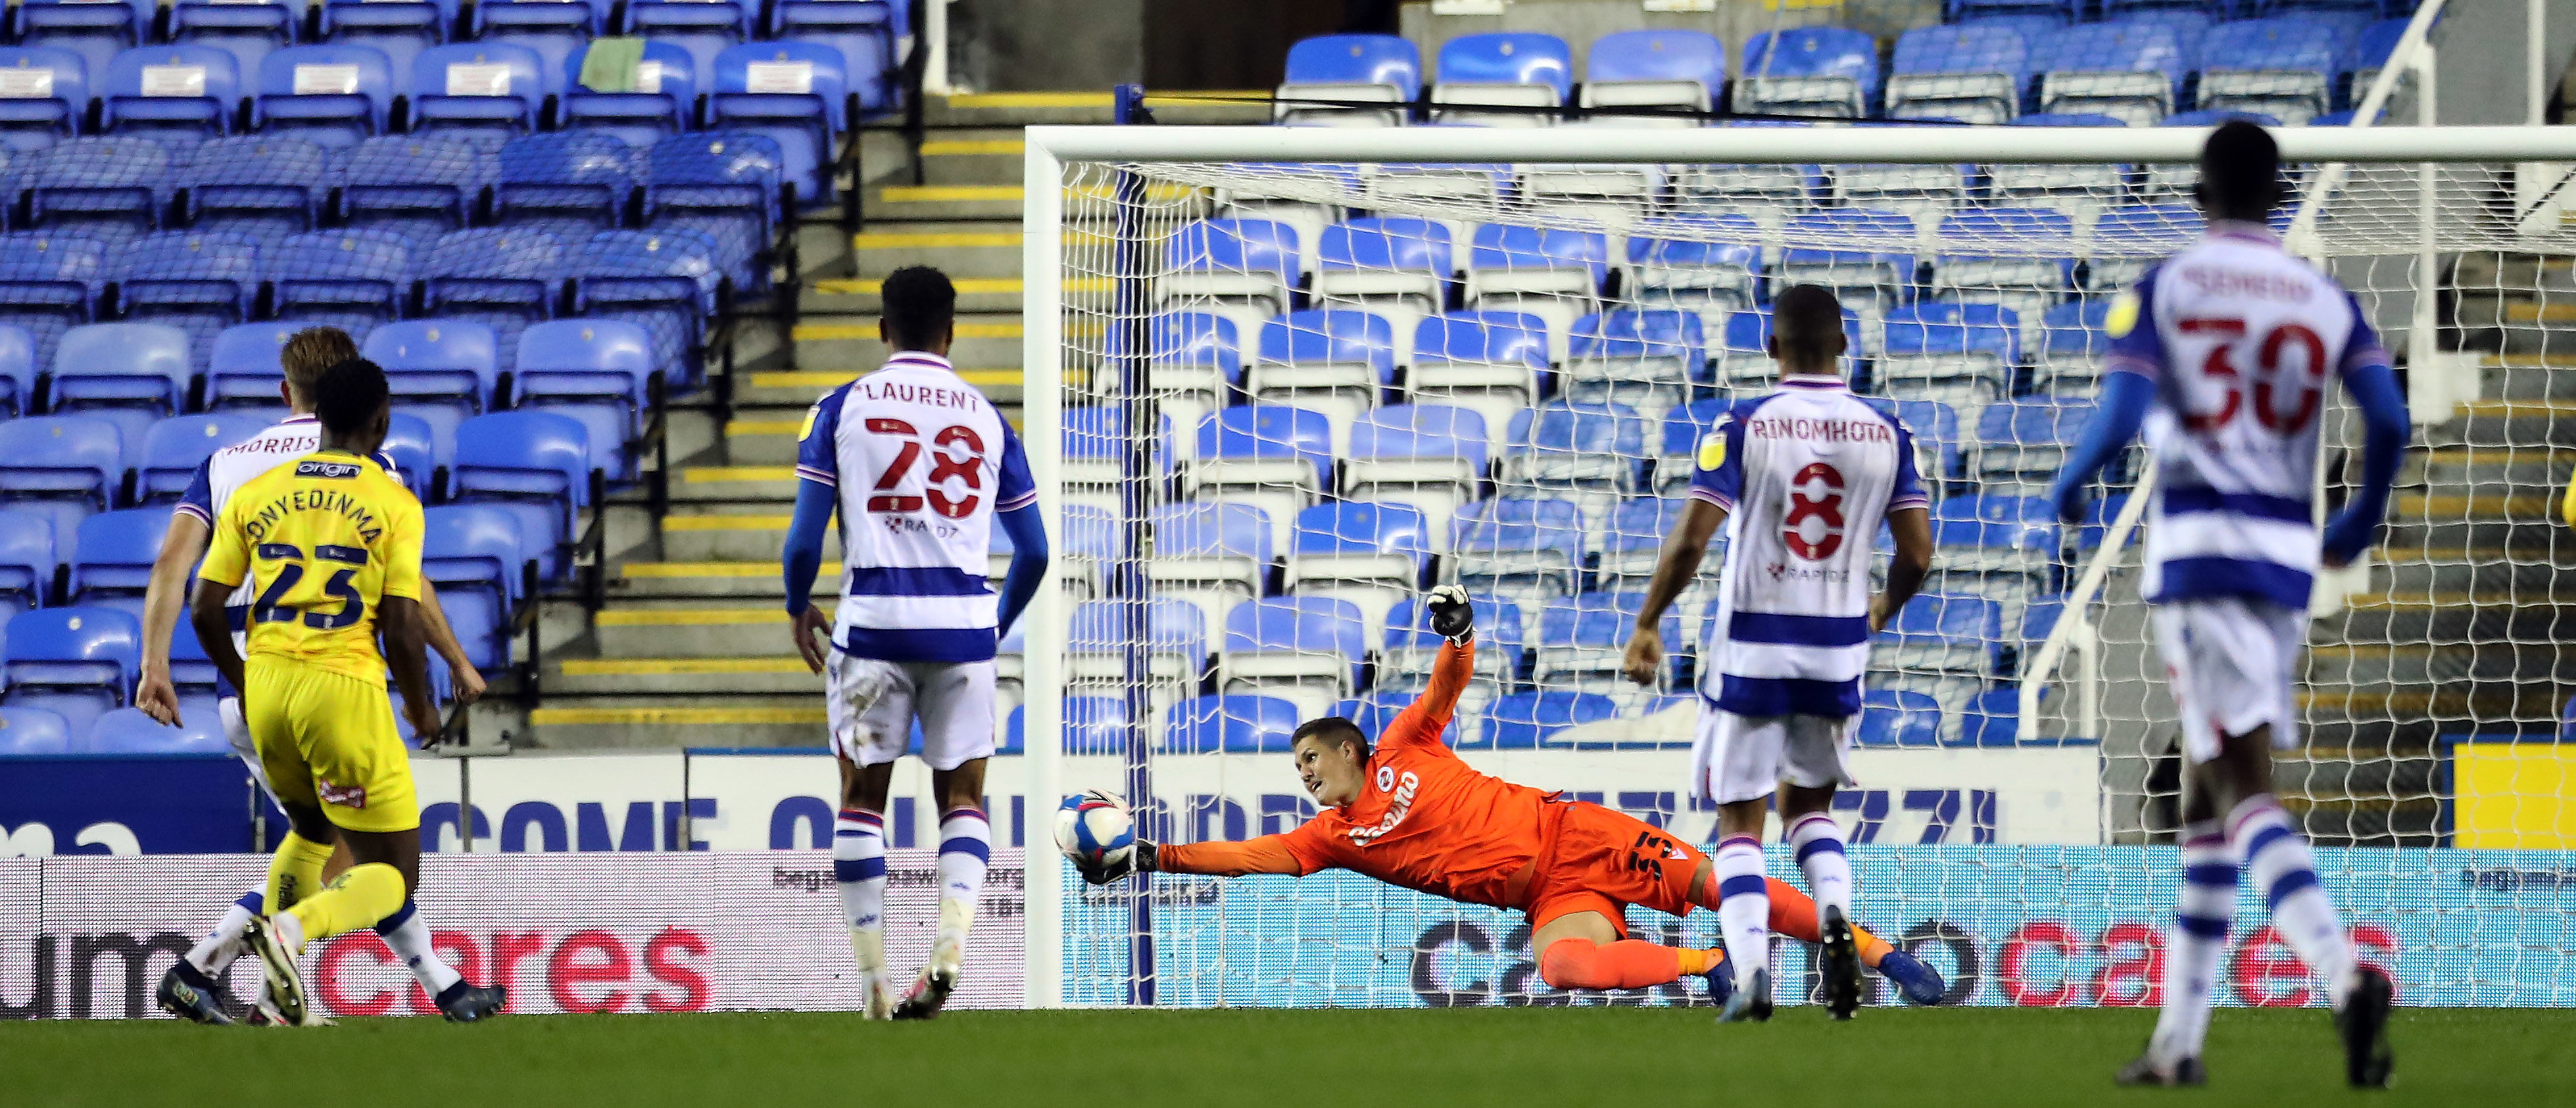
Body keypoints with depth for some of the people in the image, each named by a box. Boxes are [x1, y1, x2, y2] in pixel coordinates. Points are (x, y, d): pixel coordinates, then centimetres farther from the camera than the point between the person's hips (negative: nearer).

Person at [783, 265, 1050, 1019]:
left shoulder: (843, 407, 3)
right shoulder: (987, 418, 8)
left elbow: (804, 539, -1)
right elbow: (1033, 551, 9)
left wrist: (798, 609, 18)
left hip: (874, 617, -1)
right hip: (963, 619, 1)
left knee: (862, 796, 10)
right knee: (962, 795, 10)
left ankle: (874, 980, 7)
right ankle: (950, 941, -14)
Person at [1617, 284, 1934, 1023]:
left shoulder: (1743, 428, -9)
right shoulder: (1885, 433, -1)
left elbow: (1690, 541, -14)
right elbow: (1917, 553, -1)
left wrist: (1646, 626, -1)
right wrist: (1883, 609, 20)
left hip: (1751, 650, -3)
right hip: (1839, 652, 3)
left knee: (1741, 820, 7)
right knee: (1810, 804, 22)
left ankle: (1751, 972, -11)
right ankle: (1835, 915, -6)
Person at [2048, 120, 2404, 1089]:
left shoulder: (2161, 290, 1)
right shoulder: (2327, 301, 10)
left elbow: (2120, 416, -10)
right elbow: (2389, 423, -1)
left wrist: (2069, 489, 11)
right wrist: (2360, 525, 17)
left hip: (2196, 545, -4)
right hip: (2286, 555, 4)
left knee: (2243, 789, -13)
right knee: (2207, 797, 15)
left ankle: (2347, 979, -37)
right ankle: (2178, 1040, 17)